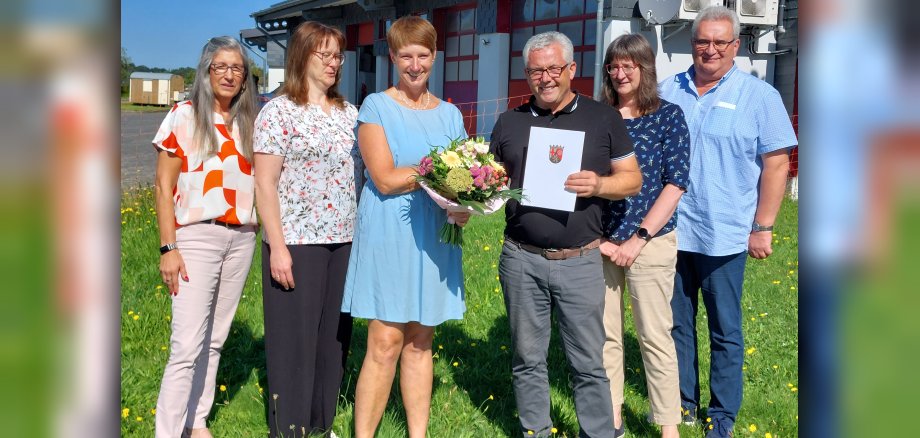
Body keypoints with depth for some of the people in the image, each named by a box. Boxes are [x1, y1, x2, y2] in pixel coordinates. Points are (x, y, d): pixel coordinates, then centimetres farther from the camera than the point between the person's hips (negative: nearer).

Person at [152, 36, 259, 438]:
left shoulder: (249, 122, 11)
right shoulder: (183, 117, -1)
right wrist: (168, 248, -10)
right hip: (196, 237, -4)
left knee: (215, 339, 11)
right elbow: (164, 187, -3)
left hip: (242, 238, 4)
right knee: (187, 344, -8)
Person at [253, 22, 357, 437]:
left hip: (345, 241, 6)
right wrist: (277, 246, -14)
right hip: (296, 243, -5)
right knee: (294, 338, 3)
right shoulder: (279, 111, -5)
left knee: (334, 336, 12)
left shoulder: (349, 113, 11)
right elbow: (265, 185, -9)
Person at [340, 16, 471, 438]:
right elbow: (385, 179, -12)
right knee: (385, 344, -4)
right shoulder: (376, 106, -1)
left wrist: (464, 206, -12)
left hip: (434, 240, 4)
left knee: (419, 342, 11)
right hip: (388, 237, -4)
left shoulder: (450, 114, 12)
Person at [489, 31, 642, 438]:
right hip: (522, 259, 2)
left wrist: (599, 185, -16)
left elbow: (632, 178, 5)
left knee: (589, 363, 4)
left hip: (580, 262, -2)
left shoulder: (603, 118, 3)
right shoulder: (510, 121, 8)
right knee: (528, 359, 12)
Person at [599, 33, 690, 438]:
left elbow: (676, 183, -6)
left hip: (650, 242, -3)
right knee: (604, 334, 9)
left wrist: (638, 239, -12)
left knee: (655, 336, 3)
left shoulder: (669, 115, -1)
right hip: (599, 242, 3)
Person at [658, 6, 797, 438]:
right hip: (669, 231, 4)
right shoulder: (668, 91, 7)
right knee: (677, 324, 14)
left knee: (725, 332, 7)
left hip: (723, 236, -3)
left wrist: (762, 227, -8)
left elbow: (776, 163, -4)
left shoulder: (759, 96, -3)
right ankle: (682, 403, 31)